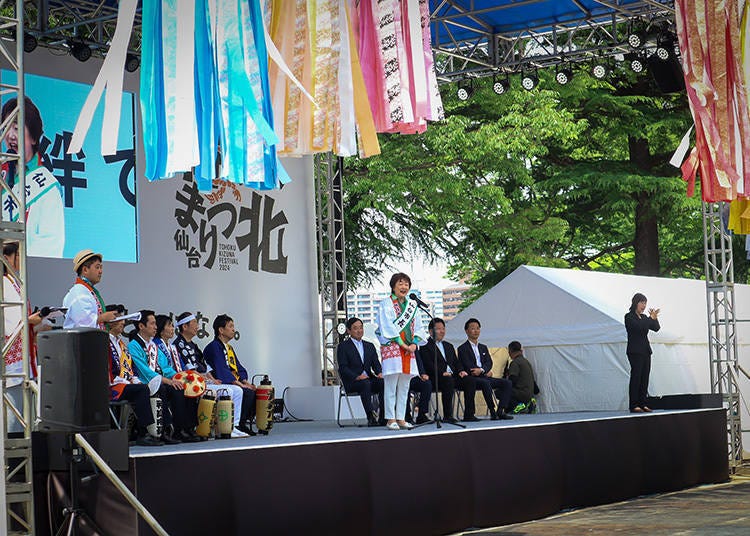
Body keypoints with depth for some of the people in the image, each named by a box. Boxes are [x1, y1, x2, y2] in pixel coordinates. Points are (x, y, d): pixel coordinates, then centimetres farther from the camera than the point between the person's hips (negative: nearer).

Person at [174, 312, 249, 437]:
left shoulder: (192, 345, 24)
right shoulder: (179, 344, -7)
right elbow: (189, 370, -16)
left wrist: (213, 379, 5)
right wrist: (208, 380, -16)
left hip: (205, 381, 10)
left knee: (237, 390, 1)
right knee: (227, 390, -25)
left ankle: (234, 426, -3)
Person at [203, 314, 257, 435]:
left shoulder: (229, 348, 23)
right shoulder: (214, 347, -8)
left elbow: (239, 369, 21)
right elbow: (221, 371, -18)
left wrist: (246, 382, 1)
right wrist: (240, 384, -20)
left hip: (236, 383, 9)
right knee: (248, 393, -27)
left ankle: (246, 423, -7)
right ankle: (239, 425, -19)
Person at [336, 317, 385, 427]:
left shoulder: (370, 346, 22)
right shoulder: (343, 347, 6)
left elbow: (376, 364, 13)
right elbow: (343, 368, -5)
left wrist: (379, 373, -11)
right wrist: (357, 377, -21)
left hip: (369, 379, 5)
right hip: (352, 383, -4)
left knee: (384, 383, -27)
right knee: (365, 383, -37)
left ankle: (382, 418, -28)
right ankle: (371, 419, -40)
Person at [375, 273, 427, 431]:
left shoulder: (413, 305, 15)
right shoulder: (386, 304, -1)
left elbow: (418, 327, 14)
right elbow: (388, 327, -9)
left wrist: (414, 343, -3)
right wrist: (403, 344, -12)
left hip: (409, 349, 5)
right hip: (391, 347, -5)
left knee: (404, 386, 4)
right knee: (391, 385, -6)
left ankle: (400, 418, 7)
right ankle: (391, 419, -4)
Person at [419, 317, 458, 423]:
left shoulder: (449, 346, 28)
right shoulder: (425, 346, 3)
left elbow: (456, 363, 20)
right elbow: (428, 365, -9)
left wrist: (450, 371, -3)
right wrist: (442, 373, -20)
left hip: (450, 375, 6)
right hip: (434, 379, -6)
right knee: (448, 381, -37)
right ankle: (447, 415, -33)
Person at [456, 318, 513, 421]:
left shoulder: (483, 348, 24)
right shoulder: (462, 349, 3)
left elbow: (489, 362, 8)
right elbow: (468, 366, -9)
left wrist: (481, 370, -15)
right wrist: (486, 372, -10)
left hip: (484, 376, 7)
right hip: (470, 378, -7)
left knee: (507, 383, -11)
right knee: (485, 382, -36)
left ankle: (500, 411, -19)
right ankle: (492, 412, -34)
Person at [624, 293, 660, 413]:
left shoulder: (644, 317, 16)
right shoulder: (629, 317, -5)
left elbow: (656, 328, 8)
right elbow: (638, 326, -22)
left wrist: (655, 318, -8)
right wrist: (651, 318, -19)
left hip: (645, 351, 7)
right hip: (635, 352, -7)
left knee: (645, 378, 3)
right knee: (636, 377, -9)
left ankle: (642, 404, 5)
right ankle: (634, 405, -9)